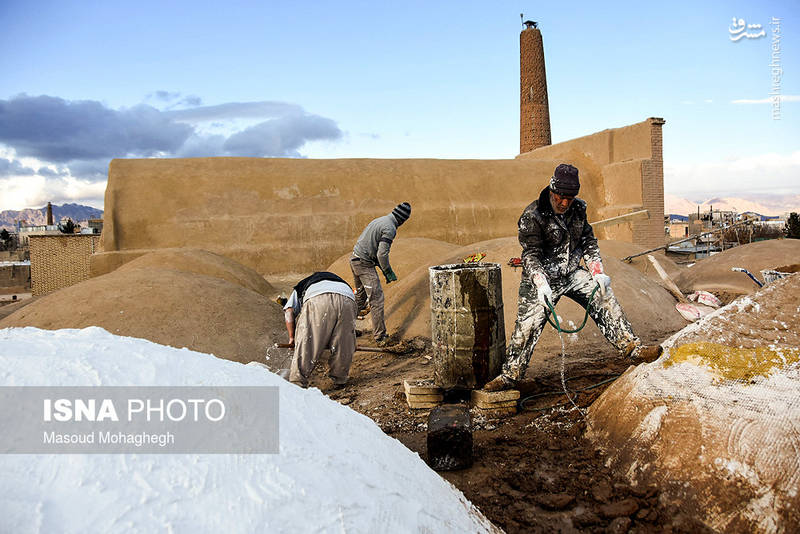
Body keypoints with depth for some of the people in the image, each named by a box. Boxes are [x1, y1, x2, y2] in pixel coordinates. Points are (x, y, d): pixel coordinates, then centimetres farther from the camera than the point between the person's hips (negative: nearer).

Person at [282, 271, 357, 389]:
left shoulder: (300, 287, 40)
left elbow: (289, 311, 22)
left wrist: (292, 337, 27)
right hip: (347, 299, 3)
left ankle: (297, 384, 3)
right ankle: (339, 380, 27)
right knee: (344, 346, 17)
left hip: (318, 300, -3)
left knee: (306, 344, 3)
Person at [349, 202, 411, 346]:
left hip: (354, 259, 10)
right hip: (364, 264, -10)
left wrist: (384, 269, 21)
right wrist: (389, 273, -8)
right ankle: (380, 337, -9)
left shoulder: (379, 220, 13)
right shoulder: (390, 228, -17)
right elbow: (382, 254, -21)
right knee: (376, 298, -8)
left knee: (361, 292, 29)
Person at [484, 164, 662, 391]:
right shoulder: (532, 216, -17)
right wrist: (541, 284, -36)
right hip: (542, 278, -5)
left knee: (604, 298, -4)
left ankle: (631, 347, 5)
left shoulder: (578, 209, 2)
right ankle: (510, 374, -1)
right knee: (527, 324, -11)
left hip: (572, 273, 6)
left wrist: (598, 273, -4)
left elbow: (588, 243, 9)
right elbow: (531, 255, -22)